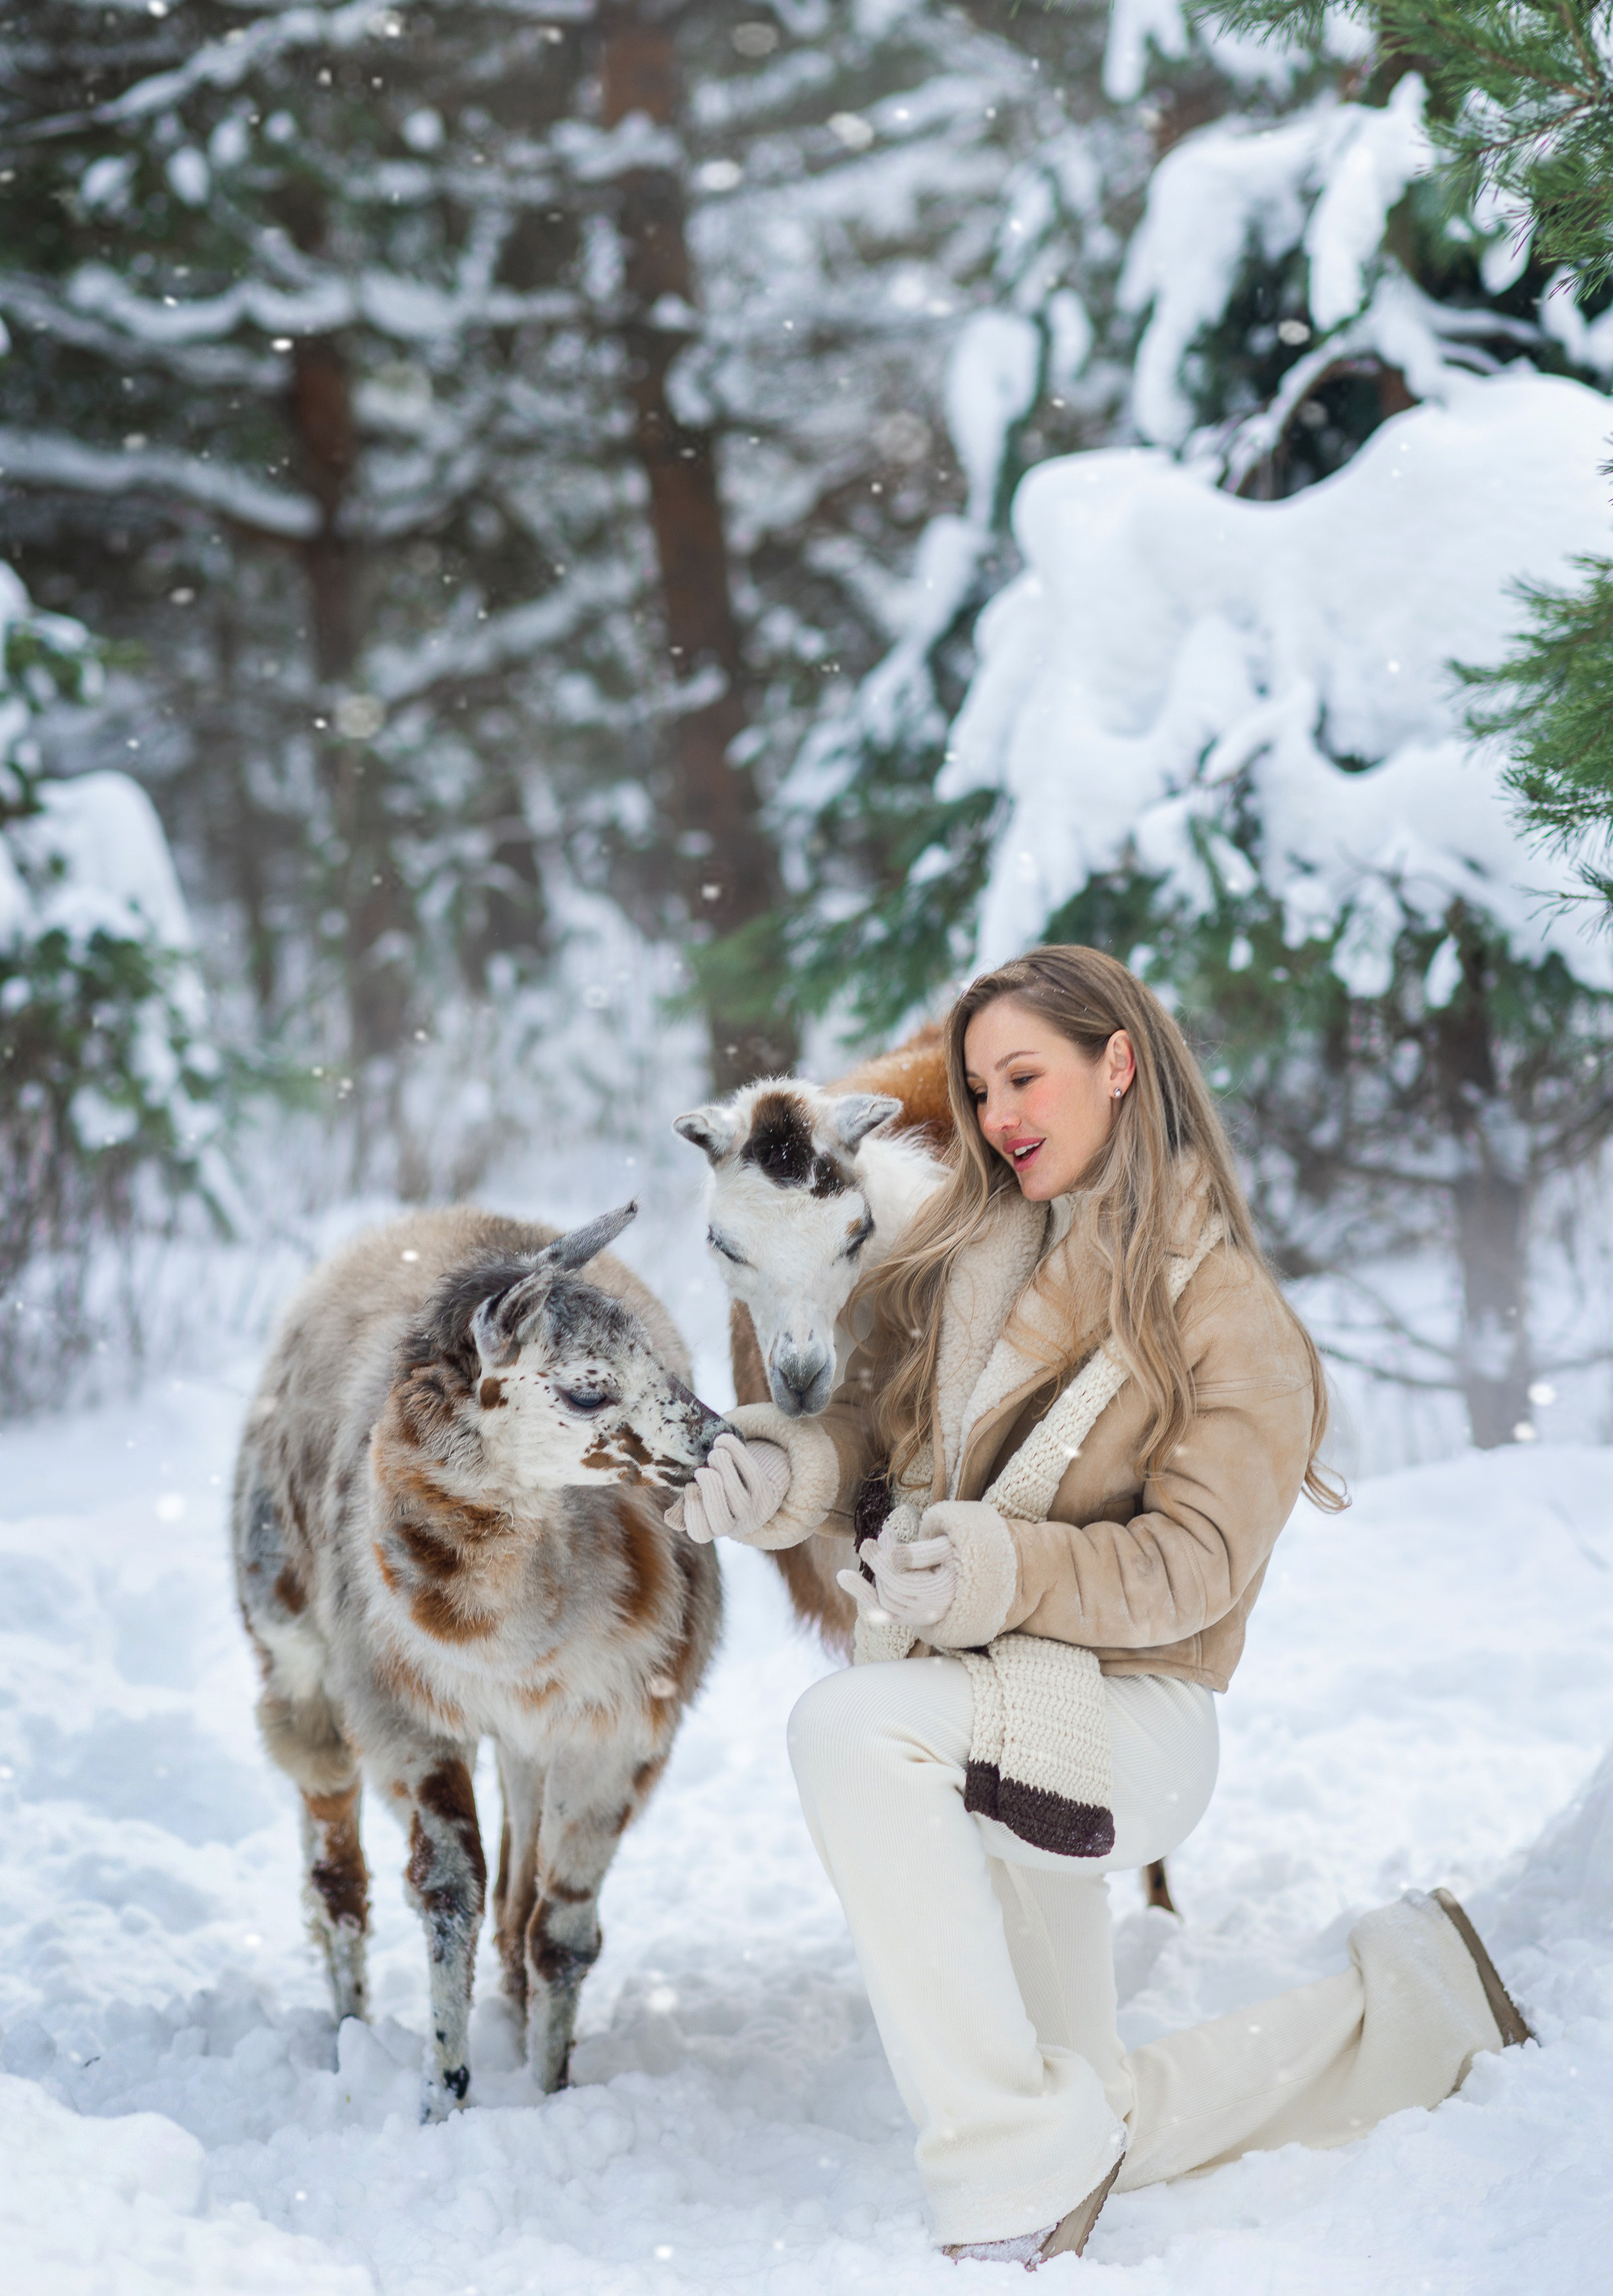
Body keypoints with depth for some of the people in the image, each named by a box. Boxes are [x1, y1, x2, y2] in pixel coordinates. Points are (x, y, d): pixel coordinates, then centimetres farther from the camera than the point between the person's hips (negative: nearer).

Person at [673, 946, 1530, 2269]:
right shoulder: (971, 1256, 9)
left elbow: (1190, 1567, -17)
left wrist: (1007, 1569, -33)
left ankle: (1016, 2188, -32)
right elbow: (881, 1431, 5)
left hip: (1123, 1725, -7)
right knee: (1106, 2128, 15)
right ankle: (1410, 2009, 36)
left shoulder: (1228, 1313, -9)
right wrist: (787, 1474, -17)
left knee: (850, 1730, -36)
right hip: (984, 1724, 7)